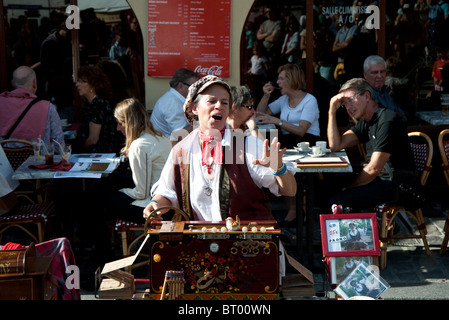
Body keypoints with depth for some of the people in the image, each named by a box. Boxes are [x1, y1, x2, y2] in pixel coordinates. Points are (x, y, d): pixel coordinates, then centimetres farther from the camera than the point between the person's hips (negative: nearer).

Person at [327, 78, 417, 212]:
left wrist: (346, 189, -12)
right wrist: (332, 111, 2)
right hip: (383, 178, 10)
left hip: (398, 185, -10)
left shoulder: (387, 120, -18)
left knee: (336, 201, -22)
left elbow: (374, 169, -20)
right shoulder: (366, 122, 12)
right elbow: (336, 145, 8)